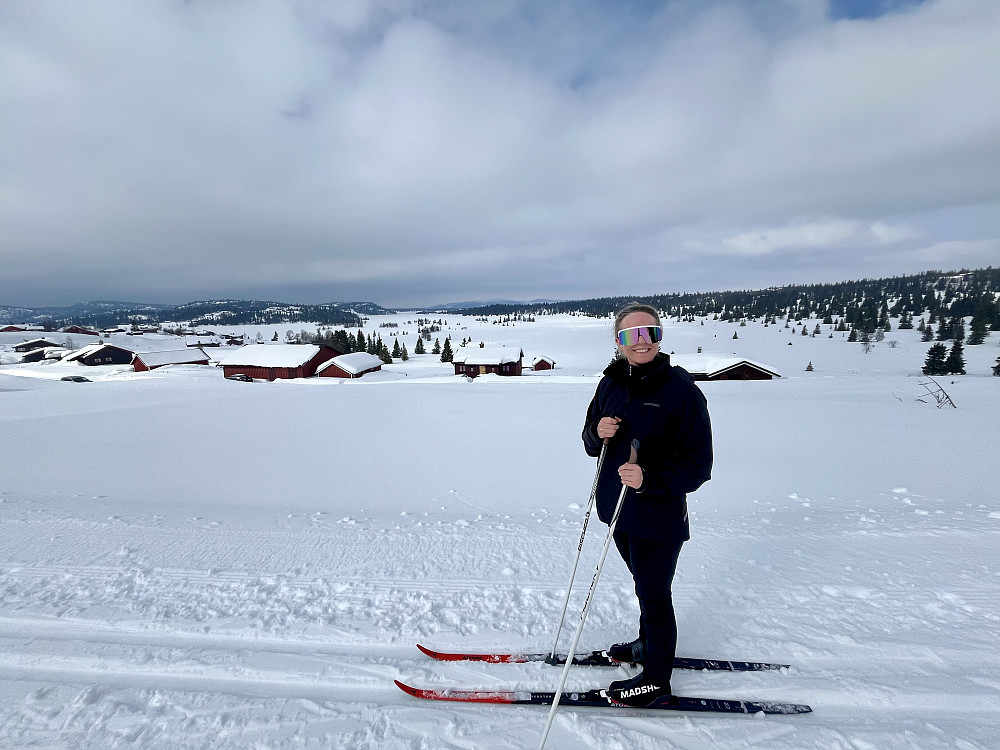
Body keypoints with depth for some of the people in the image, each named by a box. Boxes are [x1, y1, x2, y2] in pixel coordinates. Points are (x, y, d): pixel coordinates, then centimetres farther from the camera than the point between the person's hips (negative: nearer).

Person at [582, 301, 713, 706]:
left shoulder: (680, 388, -17)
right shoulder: (611, 383, 0)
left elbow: (698, 464, -17)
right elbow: (591, 444, 8)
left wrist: (650, 479, -30)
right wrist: (598, 433, -15)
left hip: (659, 515, -6)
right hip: (617, 507, 6)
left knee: (653, 593, 11)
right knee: (644, 585, 26)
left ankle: (656, 677, 35)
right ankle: (649, 643, 50)